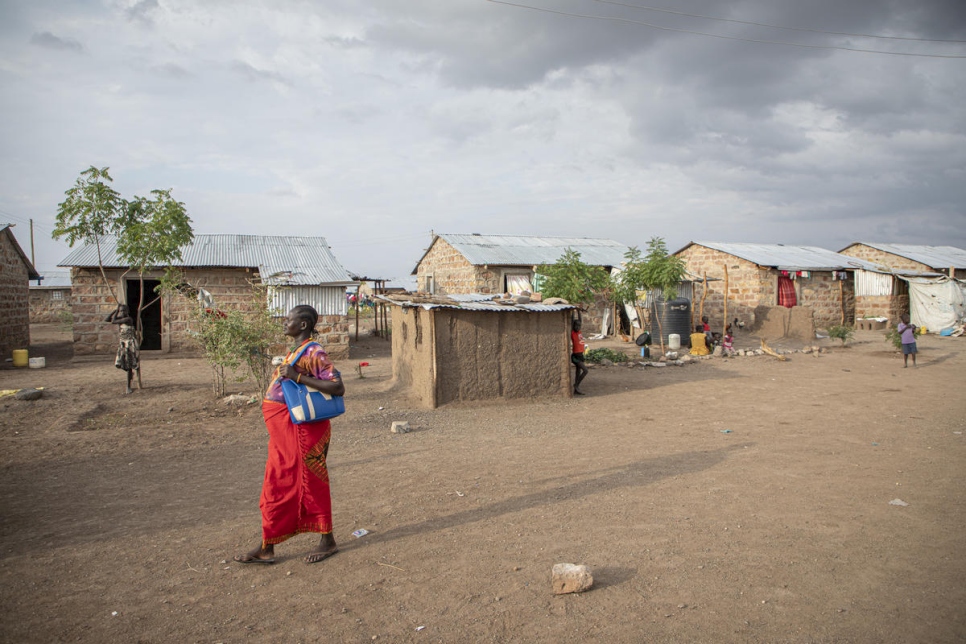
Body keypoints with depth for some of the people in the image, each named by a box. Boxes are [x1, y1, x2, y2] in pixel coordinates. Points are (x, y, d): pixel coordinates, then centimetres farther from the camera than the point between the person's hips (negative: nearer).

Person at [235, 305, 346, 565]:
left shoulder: (314, 353, -16)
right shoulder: (295, 352, 13)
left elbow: (338, 387, -25)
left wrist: (298, 377, -27)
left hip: (302, 431, -9)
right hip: (284, 431, 9)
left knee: (310, 484, 3)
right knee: (277, 486, 12)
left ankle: (328, 541, 19)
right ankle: (266, 548, 21)